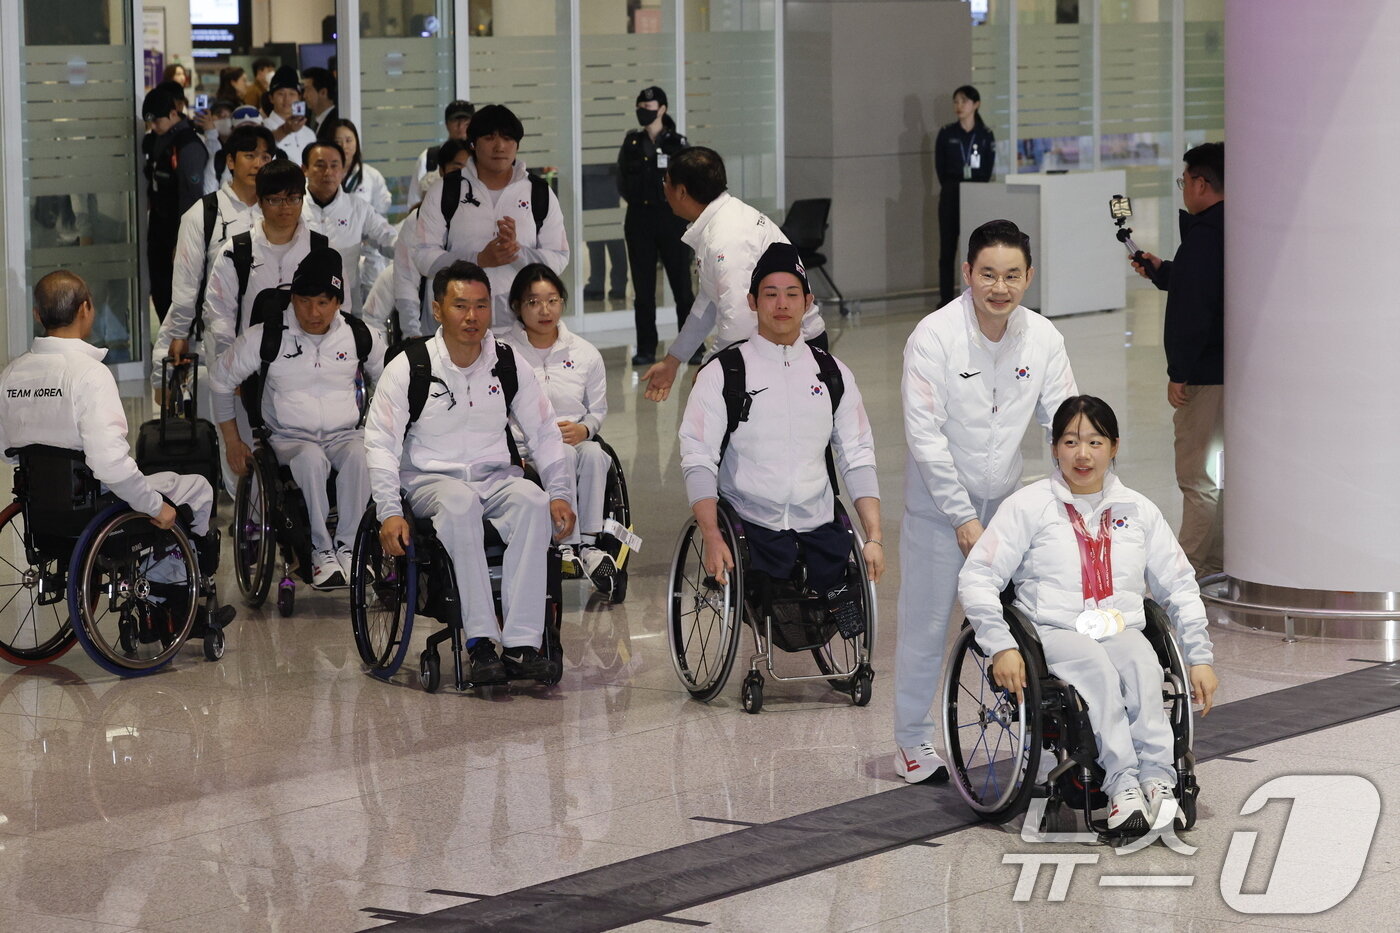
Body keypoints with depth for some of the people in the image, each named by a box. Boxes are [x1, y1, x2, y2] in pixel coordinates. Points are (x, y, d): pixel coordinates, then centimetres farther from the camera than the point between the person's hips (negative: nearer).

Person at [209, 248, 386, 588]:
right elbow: (220, 379, 12)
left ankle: (347, 545, -27)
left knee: (360, 456, -37)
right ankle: (322, 550, -29)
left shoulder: (360, 336, 5)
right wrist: (232, 441, 11)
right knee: (311, 459, -39)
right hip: (290, 439, -1)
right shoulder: (267, 337, -1)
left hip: (346, 436, 1)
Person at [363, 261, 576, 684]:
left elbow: (545, 433, 13)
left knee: (533, 501, -32)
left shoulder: (509, 365, 7)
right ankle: (481, 643, -40)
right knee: (460, 504, -39)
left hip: (495, 478, 3)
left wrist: (560, 494, -2)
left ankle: (521, 643, -36)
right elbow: (380, 443, -4)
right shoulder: (408, 368, -2)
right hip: (430, 480, -3)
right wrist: (390, 513, -16)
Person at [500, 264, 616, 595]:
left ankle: (589, 542, -30)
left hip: (576, 440, 3)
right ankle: (567, 545, -38)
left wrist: (583, 429, -6)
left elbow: (598, 410, 18)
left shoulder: (585, 354, 12)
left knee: (593, 453, -33)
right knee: (562, 455, -36)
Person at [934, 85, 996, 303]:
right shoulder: (946, 134, 3)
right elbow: (940, 167, 5)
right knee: (948, 248, -1)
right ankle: (946, 299, 1)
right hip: (951, 195, 0)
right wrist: (951, 187, 0)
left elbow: (988, 169, 4)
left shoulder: (985, 135, 3)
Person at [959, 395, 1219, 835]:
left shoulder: (1138, 510, 19)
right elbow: (976, 579, 1)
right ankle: (1124, 783, -46)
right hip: (1053, 631, -3)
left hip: (1123, 631, 3)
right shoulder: (1028, 506, 7)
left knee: (1142, 664, -34)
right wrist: (1002, 647, -12)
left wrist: (1200, 658, 14)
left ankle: (1157, 780, -45)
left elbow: (1180, 588, 24)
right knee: (1097, 667, -37)